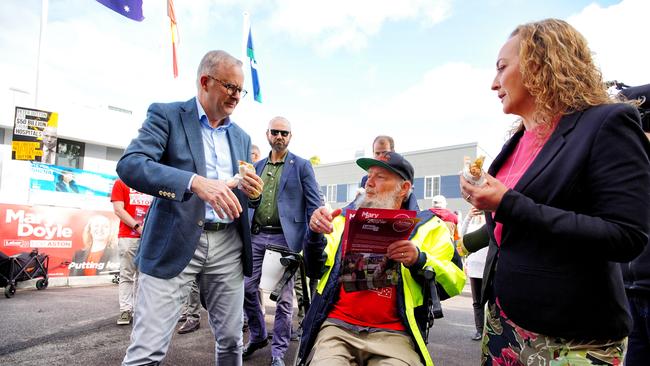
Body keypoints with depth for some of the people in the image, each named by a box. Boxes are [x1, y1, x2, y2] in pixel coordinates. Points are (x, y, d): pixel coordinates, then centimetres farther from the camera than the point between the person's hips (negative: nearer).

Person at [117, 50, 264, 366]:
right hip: (175, 242, -4)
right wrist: (196, 182, -30)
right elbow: (129, 165, -16)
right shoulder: (166, 114, 0)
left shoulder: (241, 137, 16)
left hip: (229, 244, 5)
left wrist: (254, 193, -5)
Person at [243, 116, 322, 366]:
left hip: (284, 238, -4)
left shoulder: (302, 166, 0)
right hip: (256, 236, 5)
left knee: (283, 297, 2)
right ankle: (257, 337, 31)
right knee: (248, 288, 8)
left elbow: (314, 206, -4)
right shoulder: (257, 166, 14)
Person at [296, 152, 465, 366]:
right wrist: (315, 234, -5)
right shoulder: (345, 219, 15)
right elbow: (316, 270, 13)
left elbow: (454, 283, 1)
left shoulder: (427, 226, 8)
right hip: (338, 325, 1)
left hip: (393, 334, 0)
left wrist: (419, 260, -16)